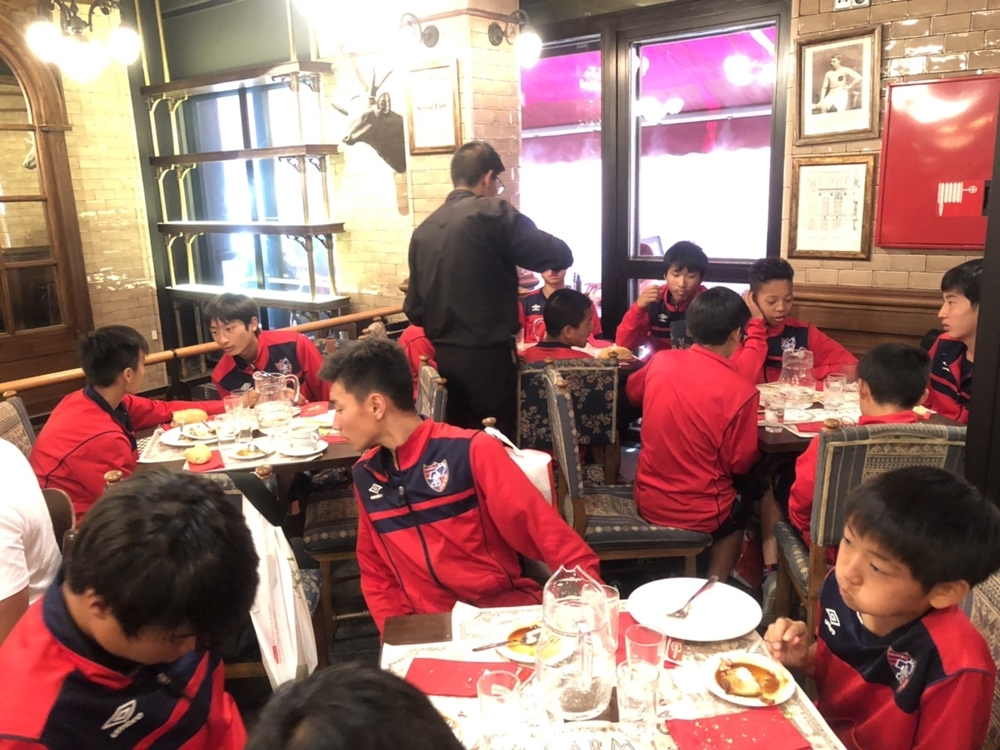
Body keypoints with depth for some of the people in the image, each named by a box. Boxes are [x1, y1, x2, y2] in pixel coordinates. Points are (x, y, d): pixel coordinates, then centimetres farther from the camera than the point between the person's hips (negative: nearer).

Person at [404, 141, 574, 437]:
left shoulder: (423, 230, 6)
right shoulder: (493, 214, -10)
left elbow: (414, 309, 9)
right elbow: (560, 257, -10)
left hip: (443, 356, 6)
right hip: (487, 356, -6)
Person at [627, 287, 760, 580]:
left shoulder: (661, 360, -8)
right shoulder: (741, 391, -21)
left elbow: (632, 392, 14)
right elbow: (740, 464, -10)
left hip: (647, 499, 4)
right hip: (699, 514, -4)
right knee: (741, 505, 30)